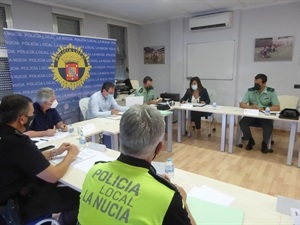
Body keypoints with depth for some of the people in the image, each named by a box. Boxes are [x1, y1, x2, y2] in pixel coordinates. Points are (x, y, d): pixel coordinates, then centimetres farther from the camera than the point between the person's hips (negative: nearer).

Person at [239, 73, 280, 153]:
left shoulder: (271, 91, -6)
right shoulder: (250, 90, -1)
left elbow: (277, 107, -10)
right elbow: (241, 104, -4)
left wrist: (263, 108, -26)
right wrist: (251, 107, -25)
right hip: (252, 115, 2)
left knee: (269, 126, -31)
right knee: (242, 122, -25)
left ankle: (264, 143, 0)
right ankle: (250, 140, 1)